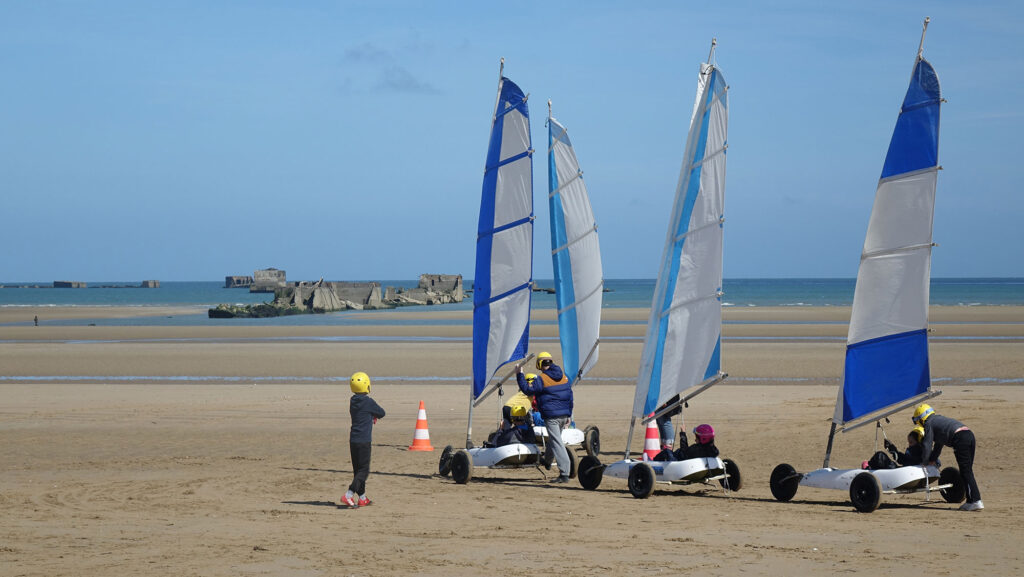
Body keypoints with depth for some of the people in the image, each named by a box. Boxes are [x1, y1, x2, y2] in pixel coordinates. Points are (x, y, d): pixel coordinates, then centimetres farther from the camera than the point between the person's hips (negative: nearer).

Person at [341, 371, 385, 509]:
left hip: (353, 440, 7)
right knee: (363, 470, -4)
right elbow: (382, 413, 1)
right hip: (364, 441, -7)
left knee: (358, 469, 13)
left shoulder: (353, 401, 8)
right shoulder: (369, 402, -12)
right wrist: (374, 415, 21)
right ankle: (349, 495, -17)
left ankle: (362, 498, 21)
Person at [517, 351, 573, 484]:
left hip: (551, 416, -7)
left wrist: (519, 375, -1)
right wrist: (569, 415, 22)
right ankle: (547, 461, 50)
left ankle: (564, 474, -13)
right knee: (553, 439, 28)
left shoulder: (542, 379, -12)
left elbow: (527, 390, -10)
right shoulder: (564, 377, 10)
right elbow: (570, 397, 15)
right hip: (564, 415, 7)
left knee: (557, 444, -8)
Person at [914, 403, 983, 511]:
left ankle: (976, 501, -12)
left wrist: (926, 462, 23)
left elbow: (927, 445, 10)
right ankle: (972, 500, 10)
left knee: (965, 472, -7)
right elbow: (938, 444, 44)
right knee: (968, 471, 12)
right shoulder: (939, 419, 35)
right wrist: (933, 459, 51)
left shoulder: (929, 423, 9)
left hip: (959, 438, -8)